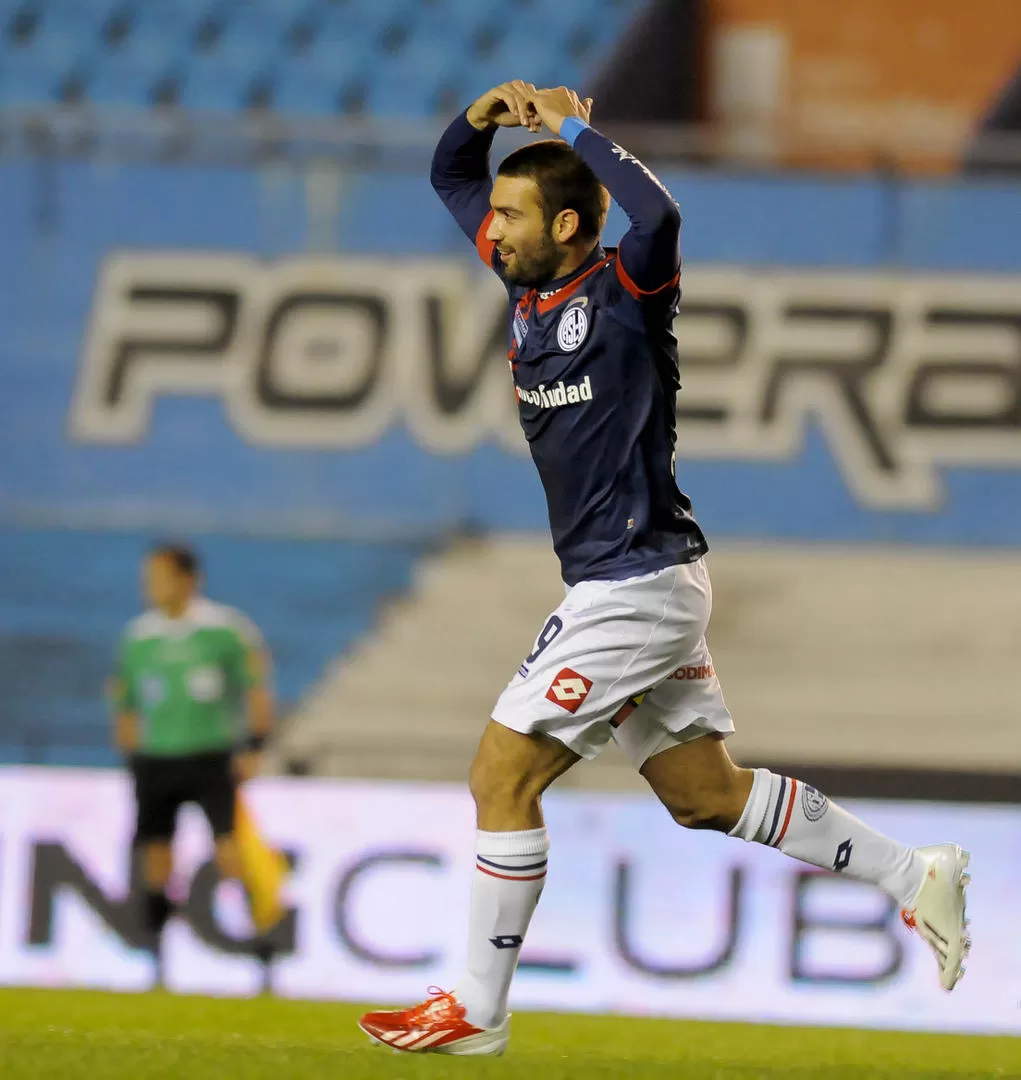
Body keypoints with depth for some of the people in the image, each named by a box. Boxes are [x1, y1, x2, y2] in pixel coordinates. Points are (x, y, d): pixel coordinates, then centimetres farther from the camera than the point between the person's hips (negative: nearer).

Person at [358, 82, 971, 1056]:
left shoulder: (624, 292, -15)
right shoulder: (530, 283, 8)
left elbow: (658, 216, -39)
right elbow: (450, 178, 20)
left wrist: (574, 130, -27)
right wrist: (482, 117, -1)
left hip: (639, 585, -9)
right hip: (623, 585, 9)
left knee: (501, 776, -6)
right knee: (706, 797, 14)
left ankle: (477, 1011, 1)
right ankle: (911, 875, 20)